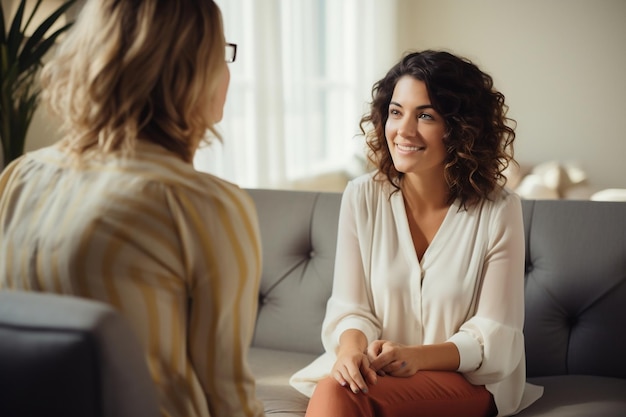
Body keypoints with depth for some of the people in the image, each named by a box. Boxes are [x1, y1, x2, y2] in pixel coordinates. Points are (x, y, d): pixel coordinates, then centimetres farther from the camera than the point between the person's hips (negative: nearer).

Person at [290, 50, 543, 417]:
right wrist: (352, 346, -25)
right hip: (378, 367, 3)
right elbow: (350, 307, -2)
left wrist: (418, 356, -24)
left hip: (468, 377, -3)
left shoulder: (499, 211, -9)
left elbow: (493, 337, -8)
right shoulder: (361, 197, -2)